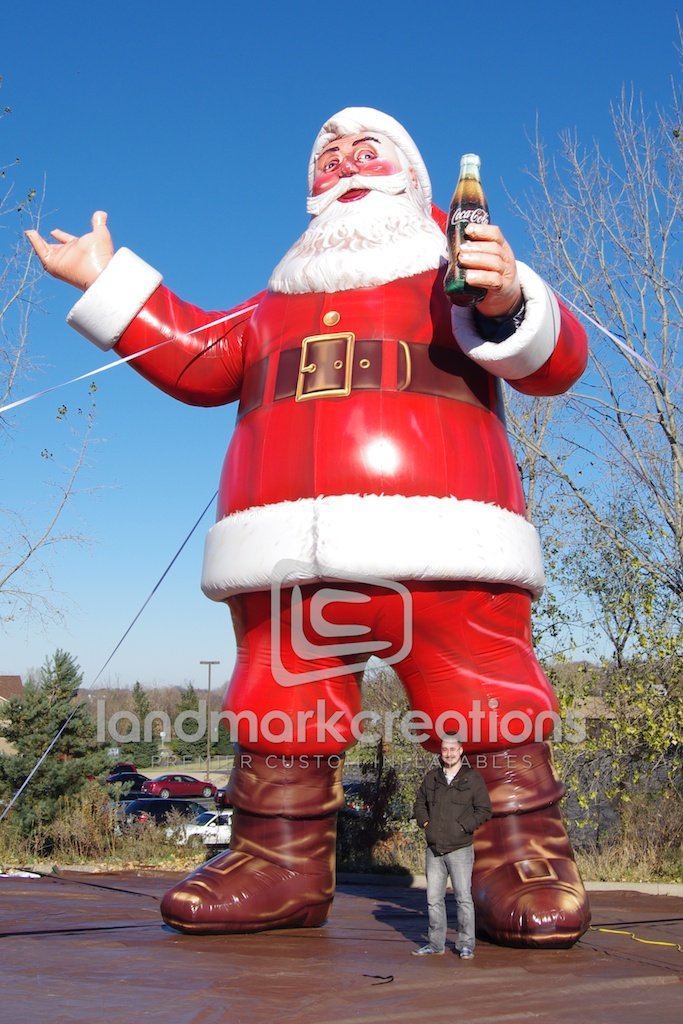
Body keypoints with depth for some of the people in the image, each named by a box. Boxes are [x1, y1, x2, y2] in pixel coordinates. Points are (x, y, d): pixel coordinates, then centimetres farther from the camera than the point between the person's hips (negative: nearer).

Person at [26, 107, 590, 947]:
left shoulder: (457, 274, 21)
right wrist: (108, 282, 25)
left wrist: (510, 303, -12)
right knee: (281, 700, 3)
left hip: (438, 541, -3)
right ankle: (282, 860, 13)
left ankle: (523, 860, -2)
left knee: (484, 701, -10)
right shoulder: (278, 301, 34)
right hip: (290, 552, 4)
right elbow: (202, 360, 24)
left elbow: (556, 359, 10)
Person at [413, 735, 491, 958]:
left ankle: (466, 945, 9)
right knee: (434, 899, 9)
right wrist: (425, 823, 4)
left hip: (460, 849, -4)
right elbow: (419, 803, 20)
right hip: (434, 849, 4)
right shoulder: (431, 777, 9)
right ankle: (436, 944, 20)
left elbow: (484, 810, -3)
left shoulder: (473, 778, -2)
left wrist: (463, 826, -11)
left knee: (463, 898, -2)